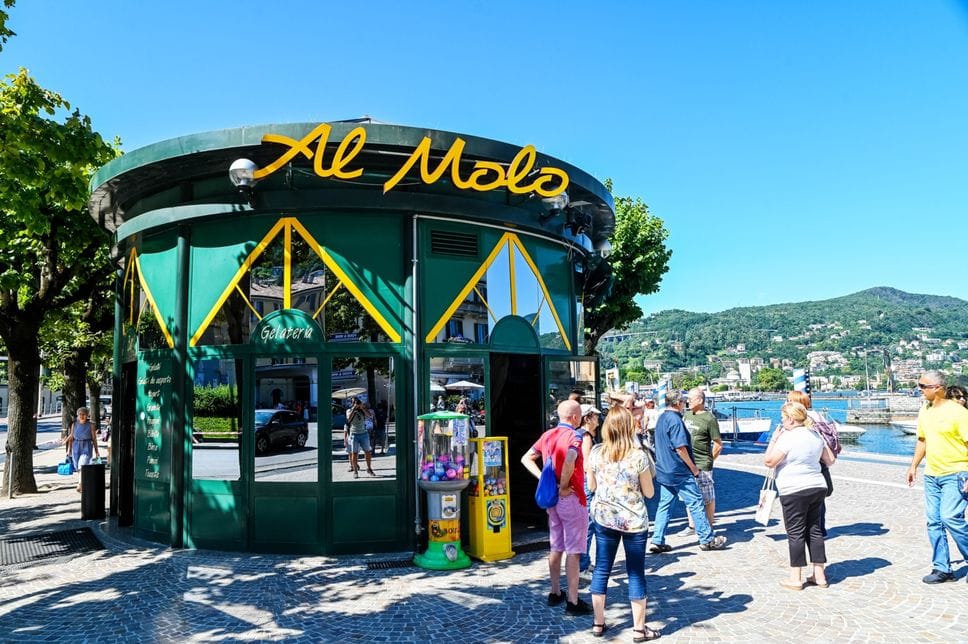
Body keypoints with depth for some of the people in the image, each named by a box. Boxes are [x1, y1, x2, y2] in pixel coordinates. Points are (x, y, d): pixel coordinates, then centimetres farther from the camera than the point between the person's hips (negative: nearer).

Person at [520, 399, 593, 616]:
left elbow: (527, 459, 9)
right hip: (571, 498, -8)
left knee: (556, 547, 17)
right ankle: (573, 601, 5)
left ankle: (555, 593, 28)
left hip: (552, 498, 8)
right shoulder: (573, 436, -15)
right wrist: (564, 486, -21)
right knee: (573, 551, 0)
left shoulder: (548, 435, 7)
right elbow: (569, 461, -35)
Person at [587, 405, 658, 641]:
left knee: (601, 570, 12)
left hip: (603, 517, 3)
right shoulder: (638, 456, -14)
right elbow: (649, 493, -6)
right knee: (636, 573, 7)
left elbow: (591, 486, 5)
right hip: (633, 520, -3)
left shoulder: (596, 452, -5)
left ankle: (598, 623, 21)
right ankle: (639, 629, 16)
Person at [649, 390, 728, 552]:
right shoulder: (675, 419, -16)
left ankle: (657, 541, 8)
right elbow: (680, 447, -20)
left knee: (664, 505, 9)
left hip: (664, 471, 9)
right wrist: (693, 467, -10)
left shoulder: (662, 418, 13)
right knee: (696, 503, 2)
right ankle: (707, 539, 11)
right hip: (680, 472, -9)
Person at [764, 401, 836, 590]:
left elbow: (768, 461, -15)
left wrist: (774, 439, -8)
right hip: (817, 487, 7)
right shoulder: (815, 435, 7)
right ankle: (819, 575, 19)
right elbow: (830, 460, 16)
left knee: (795, 533, 0)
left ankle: (795, 578, 6)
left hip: (794, 491, -7)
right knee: (814, 530, 14)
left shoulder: (788, 438, -16)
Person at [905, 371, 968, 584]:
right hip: (931, 475, 7)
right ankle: (942, 568, 16)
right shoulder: (924, 411, 8)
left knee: (950, 518, -15)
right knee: (934, 522, 7)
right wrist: (914, 466, 17)